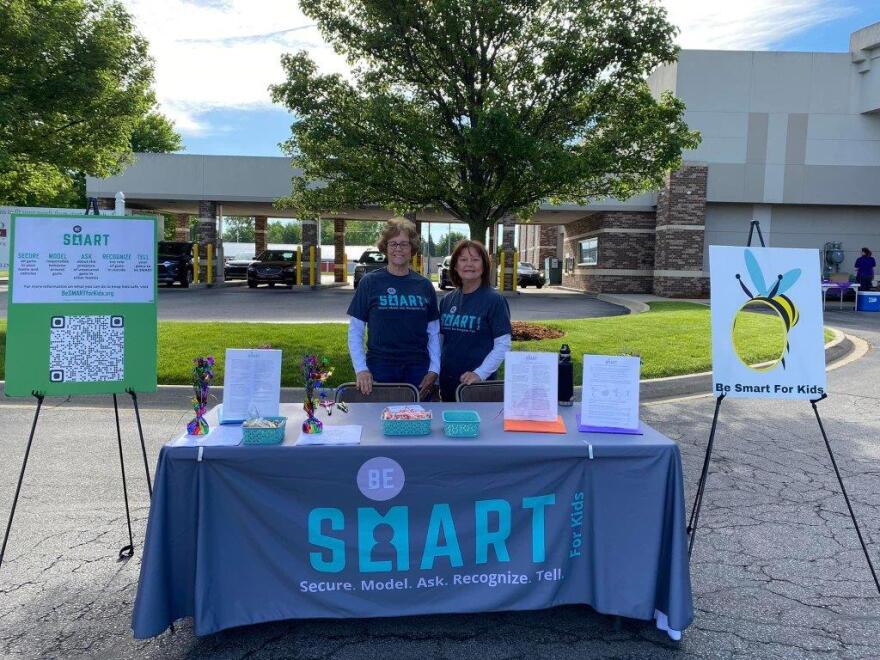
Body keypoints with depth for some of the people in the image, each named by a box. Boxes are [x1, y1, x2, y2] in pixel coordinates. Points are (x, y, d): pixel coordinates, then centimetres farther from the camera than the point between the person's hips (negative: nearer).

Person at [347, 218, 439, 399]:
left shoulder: (424, 285, 6)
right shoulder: (370, 282, -1)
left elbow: (434, 333, 10)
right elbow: (355, 332, 0)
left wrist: (434, 370, 1)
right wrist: (361, 369, -9)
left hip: (417, 370, 2)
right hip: (380, 368, -2)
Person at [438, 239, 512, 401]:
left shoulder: (494, 300, -8)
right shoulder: (447, 300, 6)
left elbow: (503, 345, -11)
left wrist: (480, 373, -20)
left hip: (479, 384, -5)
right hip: (447, 383, 5)